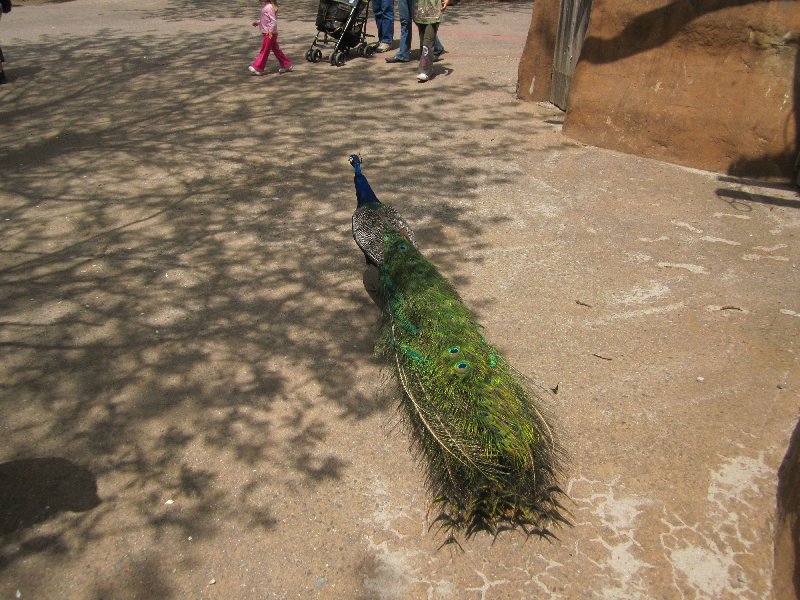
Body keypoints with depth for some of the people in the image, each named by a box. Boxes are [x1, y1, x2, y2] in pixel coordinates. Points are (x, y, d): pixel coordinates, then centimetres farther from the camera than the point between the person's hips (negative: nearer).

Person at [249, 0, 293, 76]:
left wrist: (270, 31, -29)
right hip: (267, 33, 10)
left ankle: (257, 68, 0)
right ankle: (286, 65, 19)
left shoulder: (269, 7, -18)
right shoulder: (265, 6, 12)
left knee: (264, 50, -4)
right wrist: (258, 22, 16)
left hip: (270, 34, -10)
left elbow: (273, 20, -22)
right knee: (276, 49, 13)